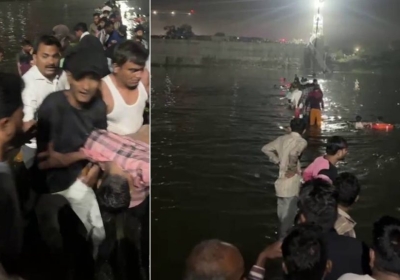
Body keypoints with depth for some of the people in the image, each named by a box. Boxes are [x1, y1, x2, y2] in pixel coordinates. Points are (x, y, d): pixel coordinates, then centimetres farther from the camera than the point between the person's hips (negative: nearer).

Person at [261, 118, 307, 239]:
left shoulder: (282, 139, 6)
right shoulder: (301, 141, -15)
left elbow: (265, 149, 14)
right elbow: (293, 154, -35)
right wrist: (292, 169, -20)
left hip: (281, 181, 8)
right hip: (291, 183, -8)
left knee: (283, 213, 23)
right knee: (289, 215, 3)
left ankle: (281, 236, 38)